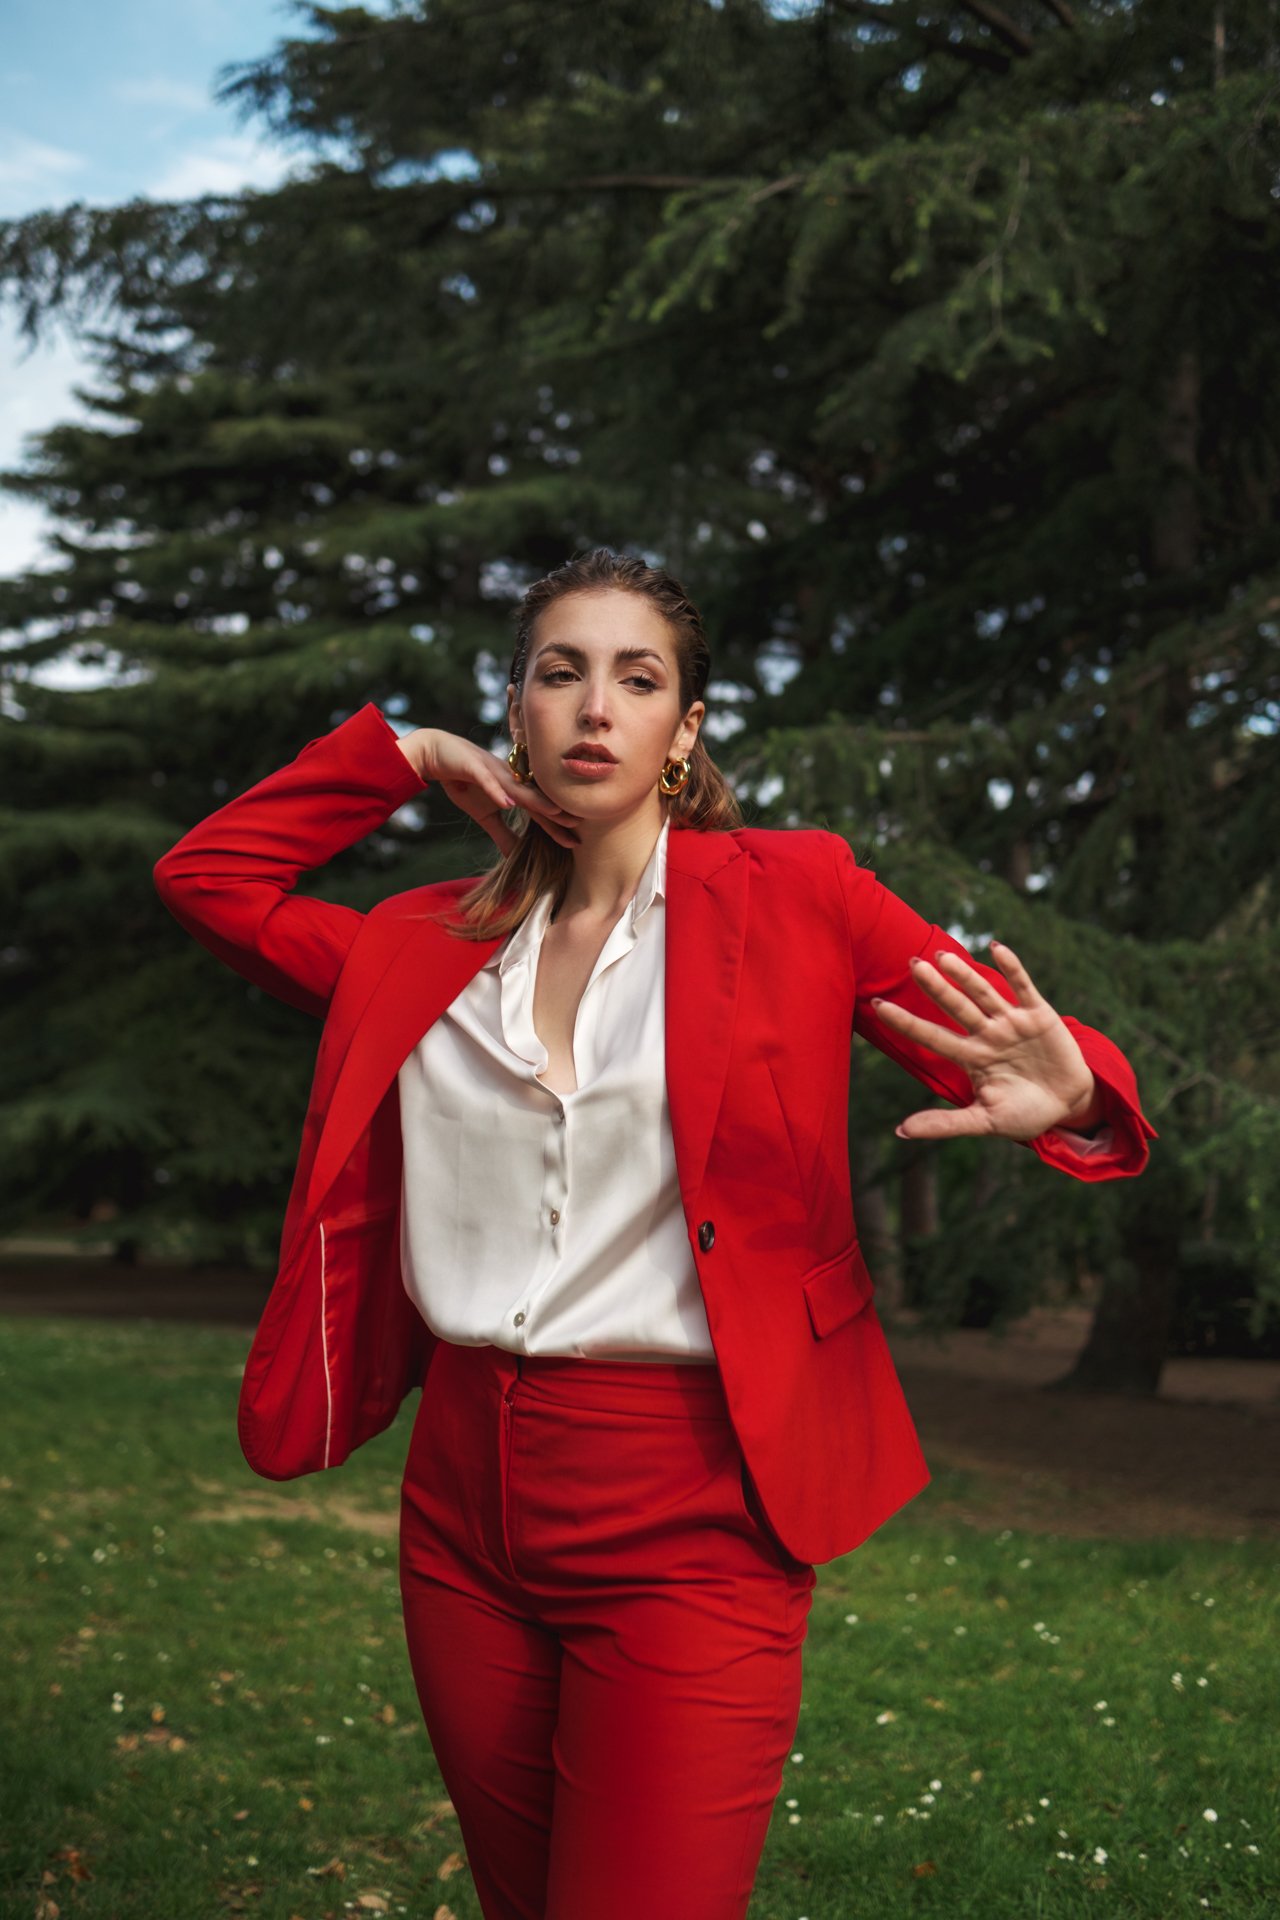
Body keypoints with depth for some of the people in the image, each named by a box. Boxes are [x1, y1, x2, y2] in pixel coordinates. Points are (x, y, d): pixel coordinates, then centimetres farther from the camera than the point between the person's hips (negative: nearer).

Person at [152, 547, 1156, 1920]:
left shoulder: (792, 894, -2)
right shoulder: (432, 945, 8)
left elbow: (1045, 1064, -3)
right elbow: (204, 876, 16)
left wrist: (1066, 1098, -28)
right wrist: (402, 758, 8)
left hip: (689, 1518, -4)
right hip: (464, 1498, 5)